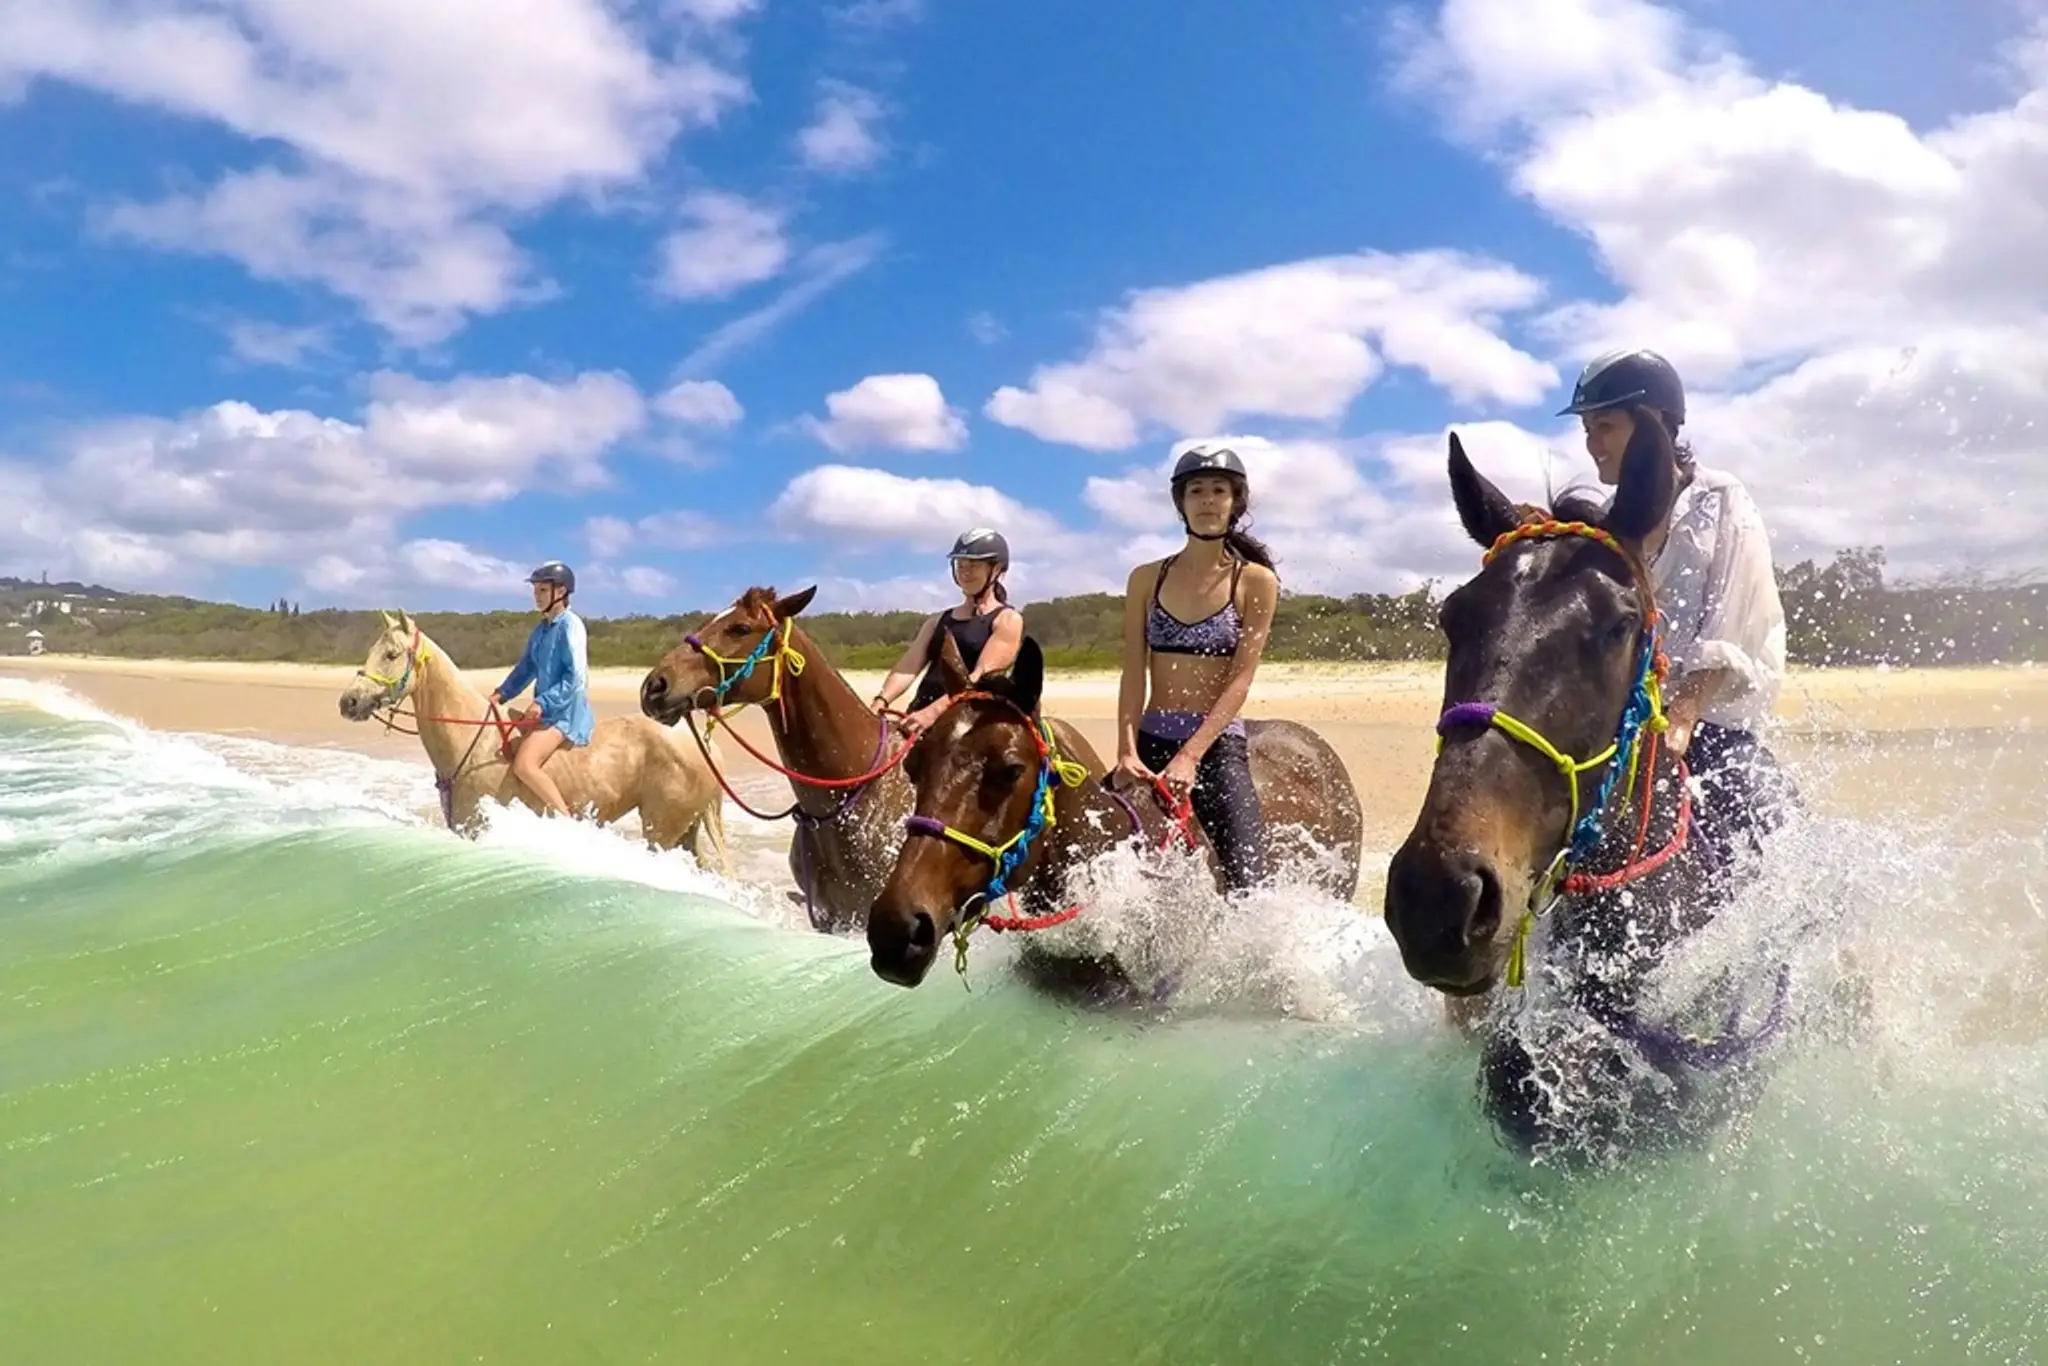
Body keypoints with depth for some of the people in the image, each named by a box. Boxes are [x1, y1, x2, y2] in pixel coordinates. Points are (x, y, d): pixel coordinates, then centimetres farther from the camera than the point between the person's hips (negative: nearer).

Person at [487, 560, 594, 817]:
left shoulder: (570, 625, -11)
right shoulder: (541, 630, 15)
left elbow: (576, 677, -19)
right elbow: (526, 668, 18)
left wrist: (543, 703, -25)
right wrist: (501, 693, 3)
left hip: (566, 712, -10)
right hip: (546, 710, 10)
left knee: (523, 765, -24)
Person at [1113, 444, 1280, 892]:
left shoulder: (1256, 582, 0)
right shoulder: (1147, 579, 8)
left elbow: (1239, 681, -8)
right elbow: (1133, 674, 1)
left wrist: (1190, 756, -20)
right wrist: (1127, 749, -15)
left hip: (1219, 745, -3)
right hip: (1151, 741, 3)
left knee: (1246, 882, -15)